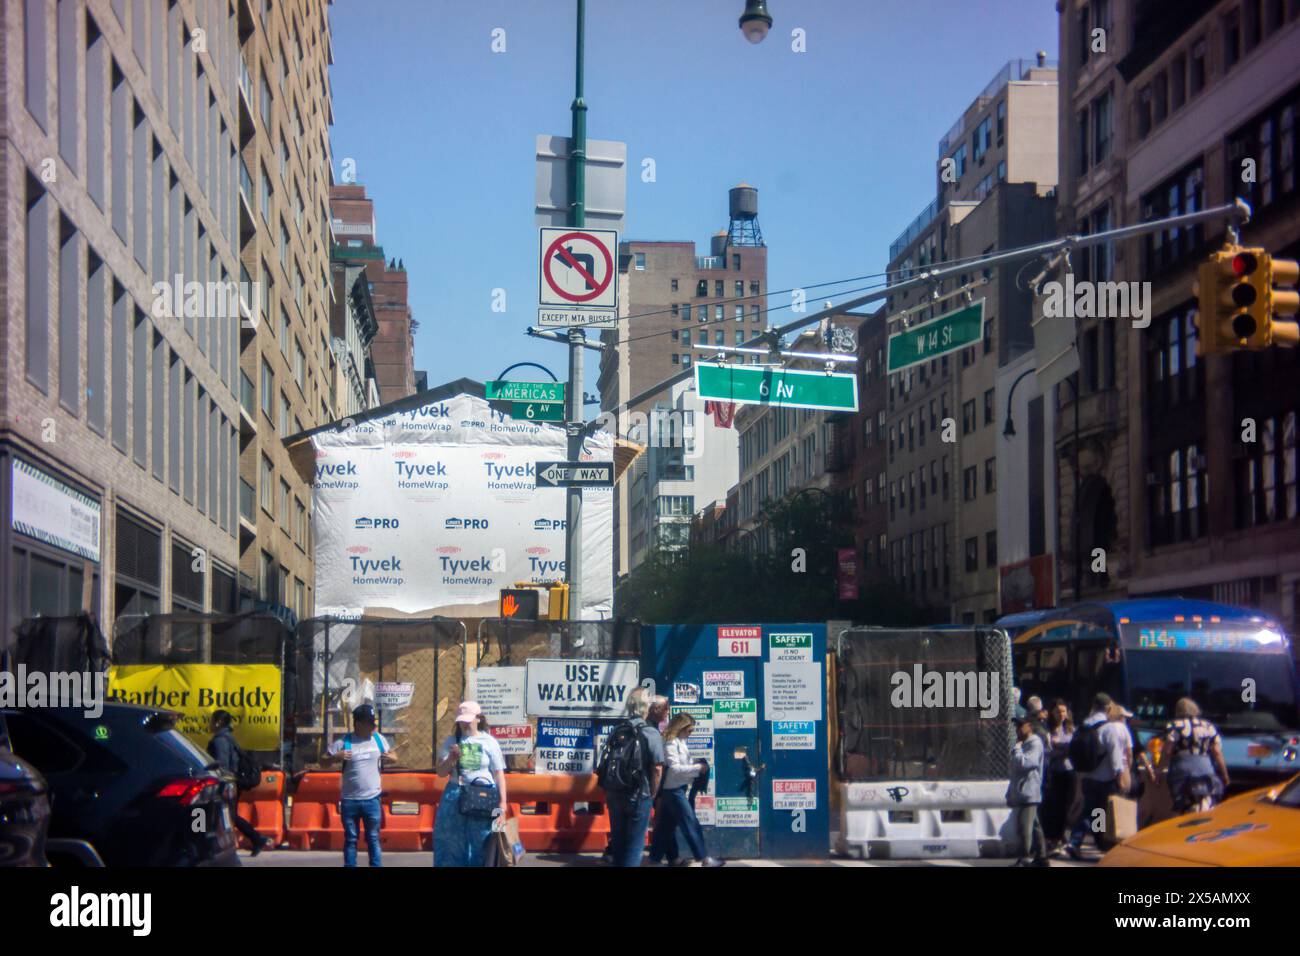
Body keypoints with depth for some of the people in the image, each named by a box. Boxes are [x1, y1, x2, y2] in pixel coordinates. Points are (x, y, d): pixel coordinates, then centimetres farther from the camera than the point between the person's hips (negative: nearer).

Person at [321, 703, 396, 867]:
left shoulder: (379, 739, 2)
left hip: (372, 799, 1)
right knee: (350, 839, 9)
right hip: (349, 800, -1)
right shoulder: (344, 742, -7)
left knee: (373, 838, 6)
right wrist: (336, 757, -22)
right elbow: (323, 760, -2)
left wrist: (391, 758, -6)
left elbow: (392, 754, 18)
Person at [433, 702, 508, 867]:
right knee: (453, 845, 5)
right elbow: (441, 772, 6)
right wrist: (451, 759, -13)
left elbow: (499, 775, 0)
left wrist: (502, 803, -7)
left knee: (481, 846, 1)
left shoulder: (489, 742, 1)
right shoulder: (451, 742, 6)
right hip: (455, 799, 2)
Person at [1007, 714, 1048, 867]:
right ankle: (1041, 857, 18)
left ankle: (1025, 860, -12)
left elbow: (1024, 762, -24)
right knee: (1034, 827, 13)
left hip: (1029, 793, -10)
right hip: (1020, 793, 10)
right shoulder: (1023, 743, 19)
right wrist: (1011, 792, 19)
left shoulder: (1035, 743, -11)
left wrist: (1016, 748, -9)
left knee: (1025, 828, -13)